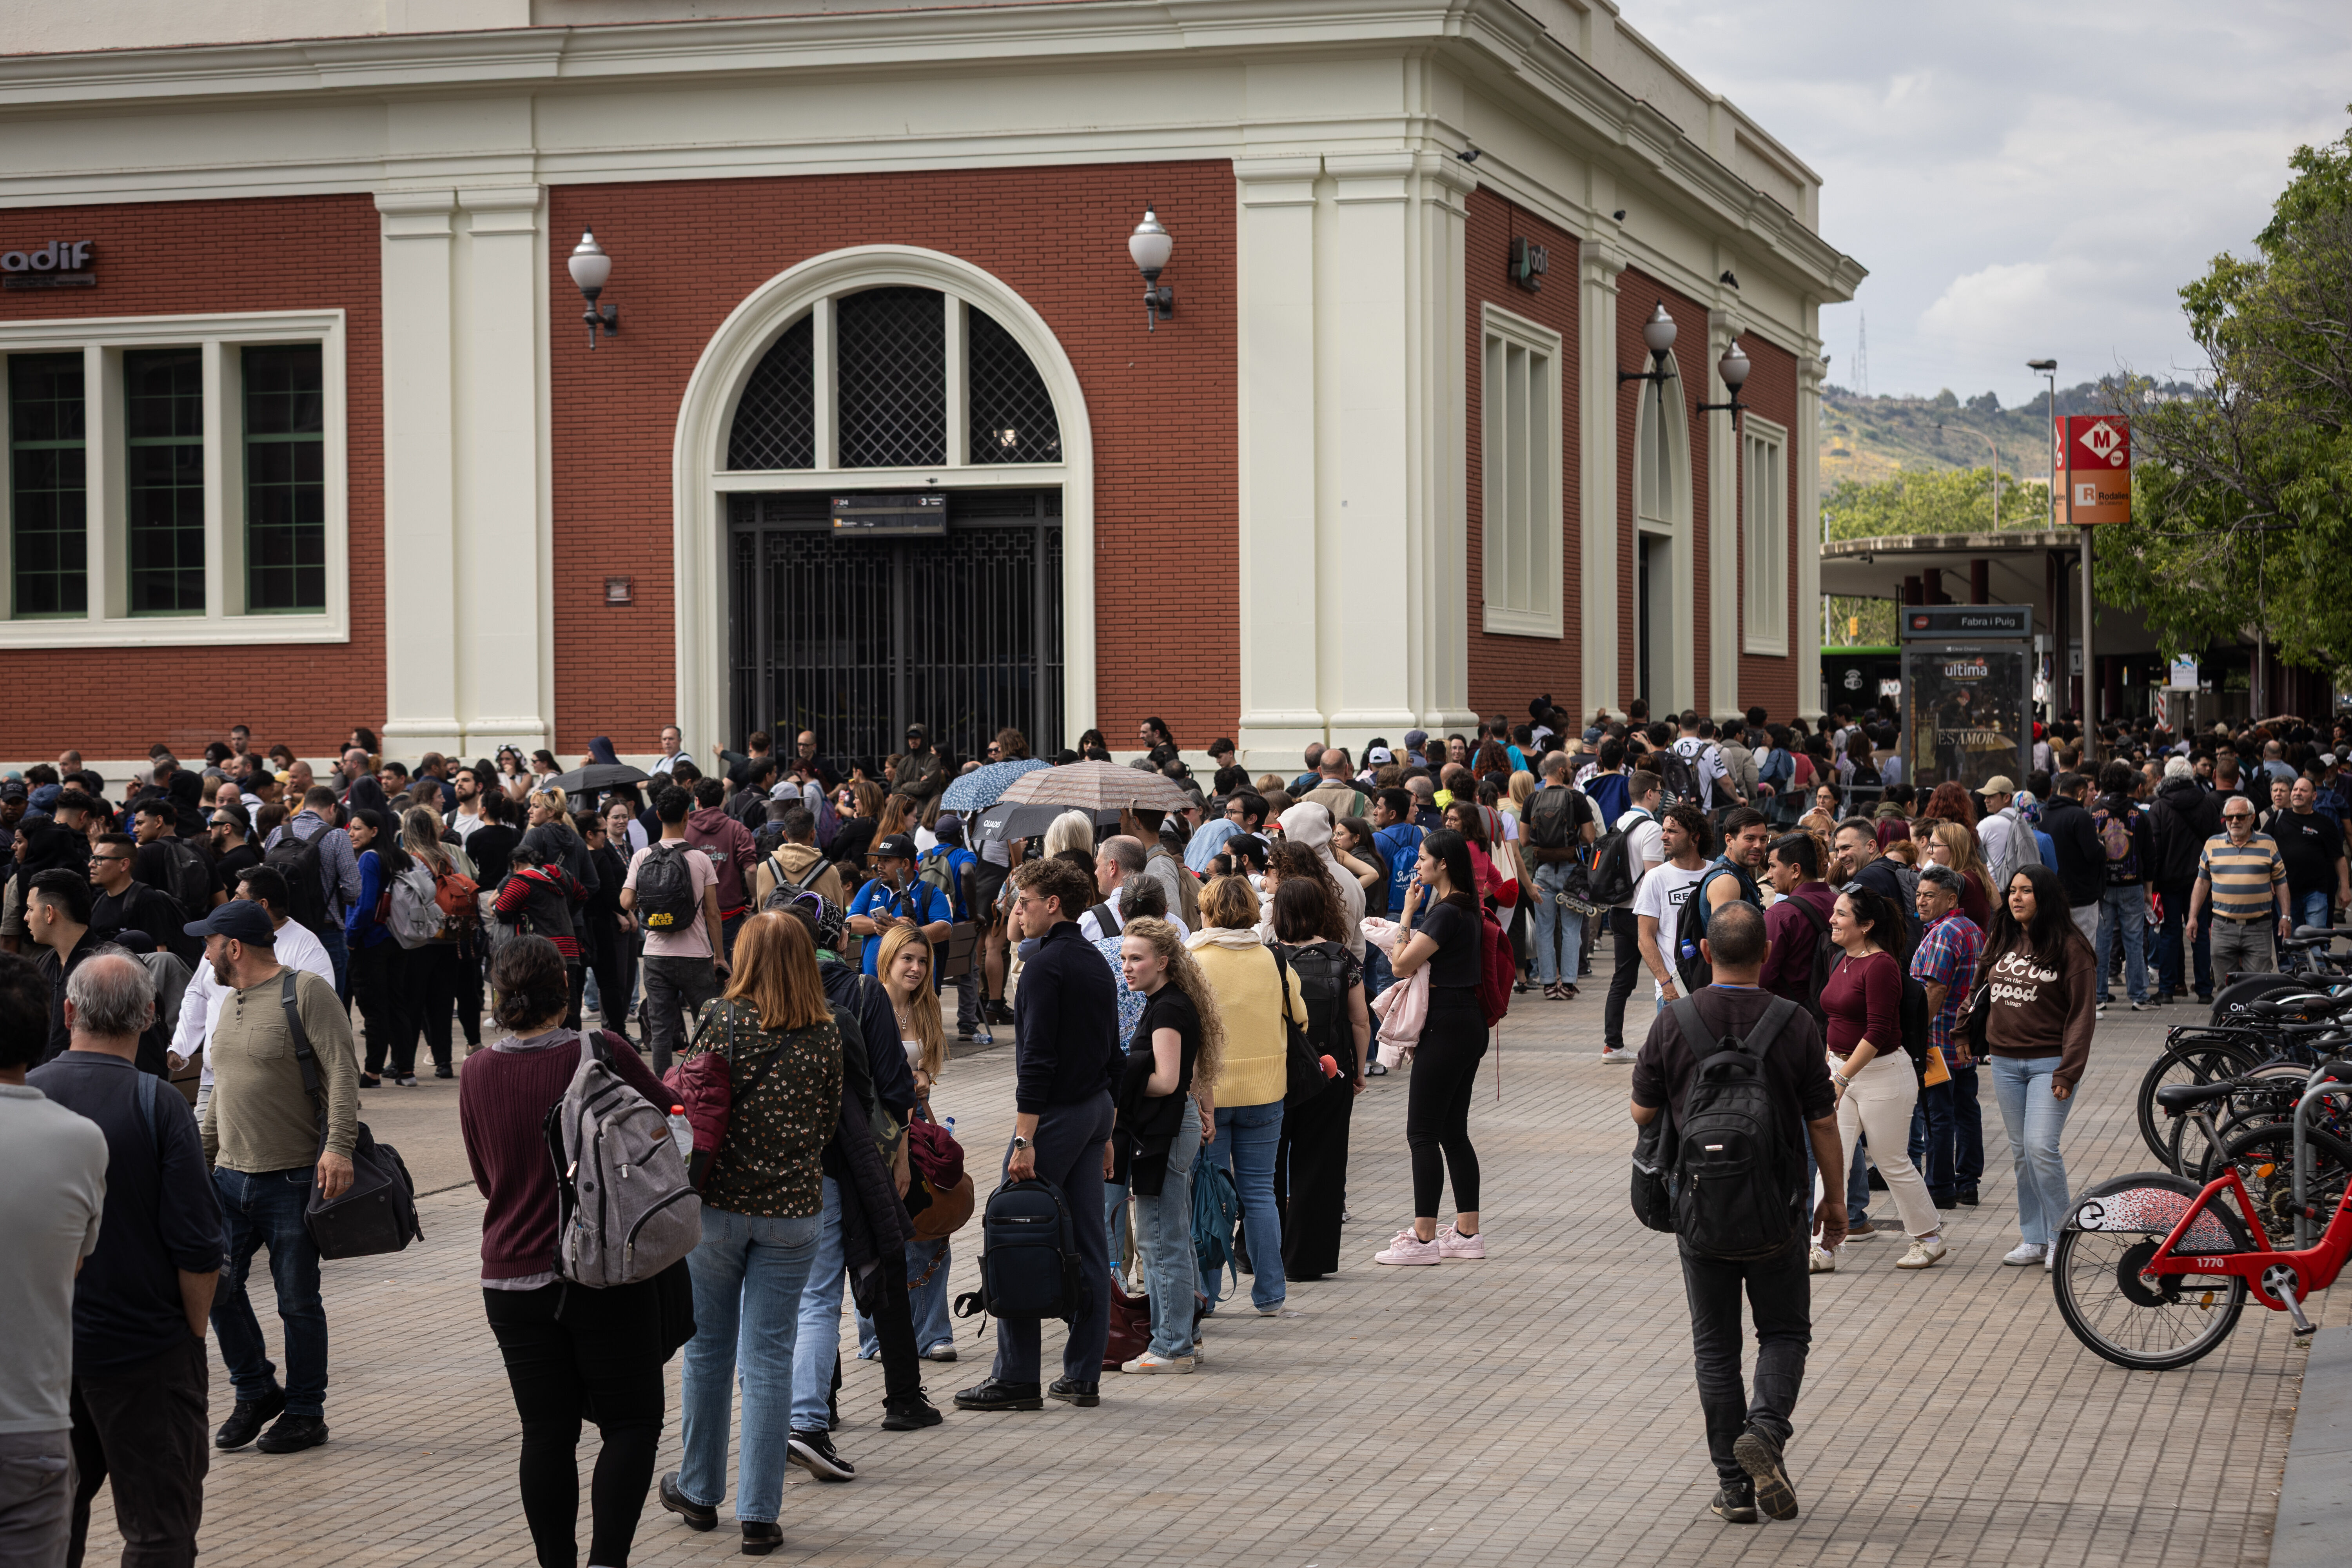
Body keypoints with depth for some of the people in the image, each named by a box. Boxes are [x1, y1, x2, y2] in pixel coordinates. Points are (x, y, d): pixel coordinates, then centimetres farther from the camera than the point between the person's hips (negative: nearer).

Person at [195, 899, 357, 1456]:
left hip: (294, 1179, -7)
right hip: (231, 1177, 7)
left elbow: (342, 1074, -18)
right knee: (217, 1287, 1)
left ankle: (305, 1414, 14)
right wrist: (201, 1155, 21)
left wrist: (337, 1147, -28)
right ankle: (255, 1393, 19)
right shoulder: (231, 1003, 15)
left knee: (298, 1301, 2)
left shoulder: (306, 992, -10)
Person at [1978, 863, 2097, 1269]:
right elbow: (1986, 995, 20)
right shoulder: (2001, 942, 9)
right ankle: (2034, 1240, 16)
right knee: (2021, 1153, 8)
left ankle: (2060, 1236, 1)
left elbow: (2082, 1013, -9)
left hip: (2049, 1063, -6)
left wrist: (2068, 1072, -15)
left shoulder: (2069, 946, -8)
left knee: (2041, 1148, -15)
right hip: (2005, 1062, 6)